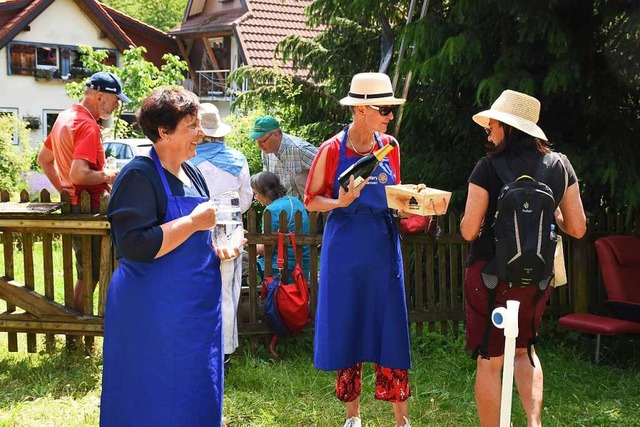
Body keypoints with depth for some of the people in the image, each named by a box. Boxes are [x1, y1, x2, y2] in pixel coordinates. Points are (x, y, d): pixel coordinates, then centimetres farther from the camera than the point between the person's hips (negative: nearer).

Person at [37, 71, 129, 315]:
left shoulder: (65, 118, 12)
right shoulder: (88, 125, -19)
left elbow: (43, 159, 22)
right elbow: (79, 174, -30)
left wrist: (62, 188, 19)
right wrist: (106, 176, -13)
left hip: (73, 203, 10)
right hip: (89, 209, -10)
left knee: (87, 274, 18)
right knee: (89, 275, -1)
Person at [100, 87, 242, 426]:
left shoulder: (191, 174, 11)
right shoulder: (140, 176, -16)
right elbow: (134, 245, -27)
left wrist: (215, 249, 4)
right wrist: (194, 222, -23)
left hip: (196, 306, 9)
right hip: (153, 313, -9)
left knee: (197, 397, 17)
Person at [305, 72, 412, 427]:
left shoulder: (389, 146, 5)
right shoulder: (332, 150, -7)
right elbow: (312, 200, -2)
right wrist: (341, 202, -20)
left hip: (383, 247, 3)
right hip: (345, 248, -2)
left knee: (390, 329, 2)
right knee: (346, 327, 6)